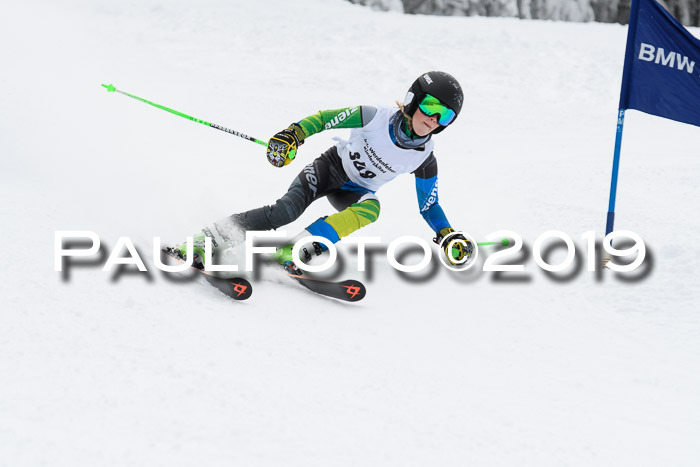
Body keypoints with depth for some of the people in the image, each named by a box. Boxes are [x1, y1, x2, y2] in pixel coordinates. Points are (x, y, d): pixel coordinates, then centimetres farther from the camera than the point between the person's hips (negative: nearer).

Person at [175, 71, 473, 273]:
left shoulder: (425, 160, -12)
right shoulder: (378, 118, -22)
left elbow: (428, 205, 2)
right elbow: (325, 118, -16)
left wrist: (449, 236, -12)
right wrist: (293, 135, -32)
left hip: (355, 192, 3)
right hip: (330, 167, -3)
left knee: (371, 207, -35)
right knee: (286, 210, -29)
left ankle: (296, 251, -37)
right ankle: (207, 241, -22)